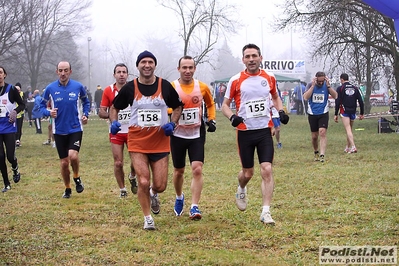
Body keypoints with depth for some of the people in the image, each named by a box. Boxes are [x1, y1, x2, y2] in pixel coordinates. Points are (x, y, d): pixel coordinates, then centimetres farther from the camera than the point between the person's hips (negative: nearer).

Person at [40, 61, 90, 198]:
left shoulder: (78, 86, -3)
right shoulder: (50, 88, -3)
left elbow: (86, 102, 15)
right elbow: (42, 106, 6)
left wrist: (85, 115, -1)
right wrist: (49, 112, -14)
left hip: (75, 128, -1)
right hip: (59, 130, 1)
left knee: (73, 155, -23)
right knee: (64, 162, 7)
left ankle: (77, 178, 6)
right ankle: (67, 189, 27)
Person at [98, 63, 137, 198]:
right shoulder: (108, 91, 0)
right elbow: (101, 112, 0)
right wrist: (111, 115, -20)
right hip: (116, 132, 0)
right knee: (118, 163, 0)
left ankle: (132, 177, 29)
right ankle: (122, 190, 15)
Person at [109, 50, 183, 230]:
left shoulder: (165, 86, 0)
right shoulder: (129, 87, -2)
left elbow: (177, 107, 13)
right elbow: (114, 107, 11)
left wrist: (172, 123, -4)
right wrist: (114, 122, -8)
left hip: (160, 143, 1)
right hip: (137, 143, -1)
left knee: (160, 186, 0)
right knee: (144, 182, -9)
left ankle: (153, 194, 39)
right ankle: (148, 219, 12)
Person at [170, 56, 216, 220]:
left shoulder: (203, 88, -2)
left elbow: (210, 104, 16)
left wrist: (212, 119, 2)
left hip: (197, 134, 0)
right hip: (177, 135, 0)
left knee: (197, 169, -14)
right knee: (179, 171, 13)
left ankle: (194, 207, -11)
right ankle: (179, 198, 41)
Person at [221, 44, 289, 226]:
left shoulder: (269, 78, 4)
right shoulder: (236, 80, -3)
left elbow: (275, 97, 22)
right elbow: (225, 105, 3)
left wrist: (281, 111, 4)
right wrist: (232, 117, -18)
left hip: (264, 130, 1)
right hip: (245, 132, -1)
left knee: (266, 170, -11)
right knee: (247, 173, 8)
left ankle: (266, 212, -8)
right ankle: (241, 190, 44)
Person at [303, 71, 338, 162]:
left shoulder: (326, 85, -3)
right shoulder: (310, 85, -4)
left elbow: (335, 96, -14)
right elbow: (305, 97, -19)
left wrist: (328, 85, -23)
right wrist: (313, 85, -23)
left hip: (323, 114, -1)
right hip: (312, 114, 1)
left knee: (322, 132, -18)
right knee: (314, 136, 9)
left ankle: (322, 155, -21)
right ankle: (316, 153, 32)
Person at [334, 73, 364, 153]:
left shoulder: (340, 89, -4)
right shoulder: (355, 88, 8)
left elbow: (337, 102, -8)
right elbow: (361, 101, 7)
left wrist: (336, 114, -5)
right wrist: (362, 113, 12)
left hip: (344, 112, -5)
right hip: (353, 112, 5)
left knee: (348, 130, -11)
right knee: (350, 130, 17)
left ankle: (353, 147, -26)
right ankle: (348, 148, 26)